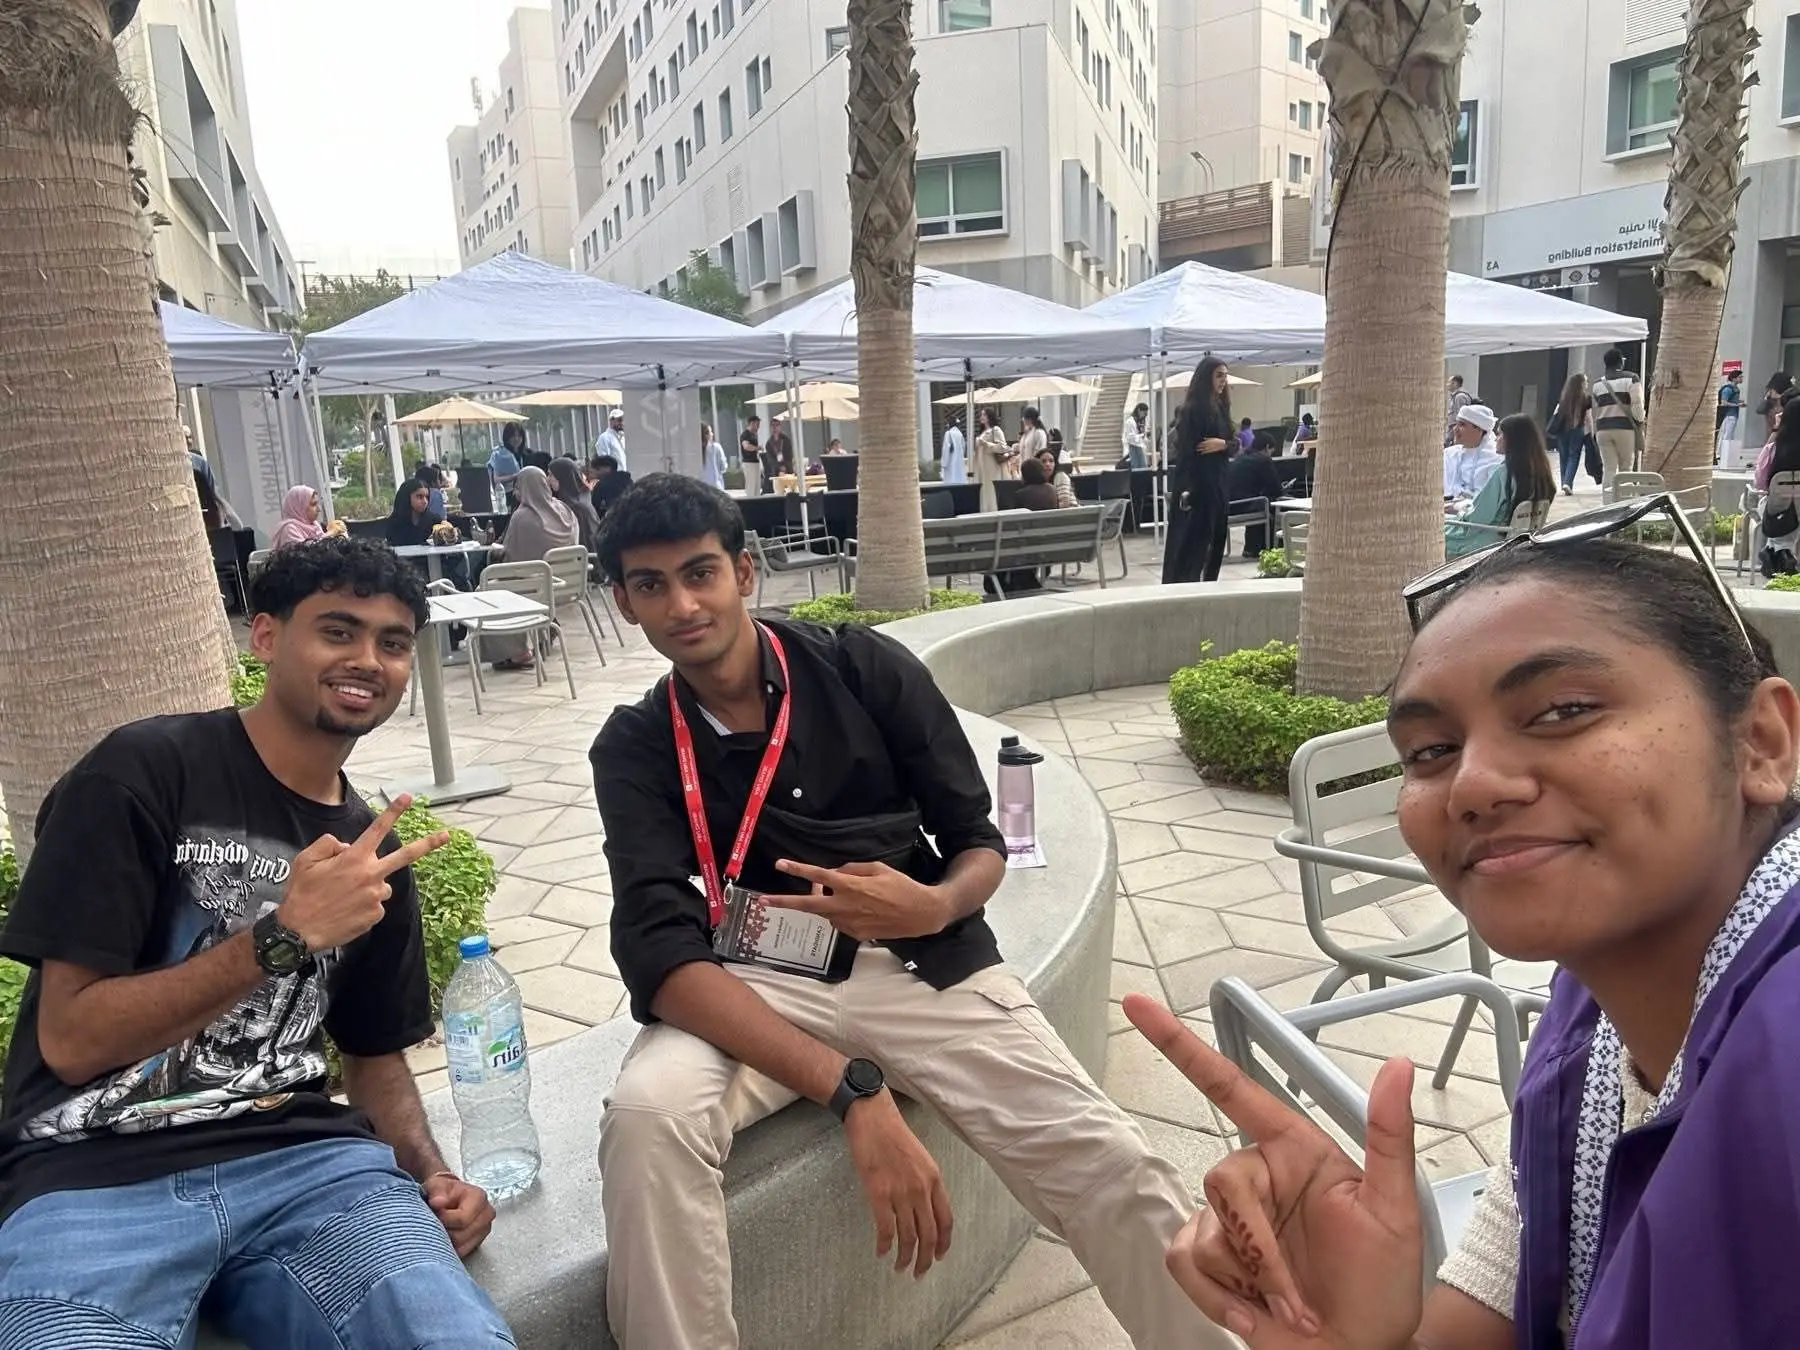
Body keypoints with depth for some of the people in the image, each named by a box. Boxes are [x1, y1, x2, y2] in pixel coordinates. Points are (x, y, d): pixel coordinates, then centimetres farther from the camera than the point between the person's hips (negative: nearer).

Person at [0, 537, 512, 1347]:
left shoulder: (370, 848, 13)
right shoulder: (144, 770, -5)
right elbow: (71, 1041, -8)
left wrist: (430, 1172, 2)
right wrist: (283, 935, -19)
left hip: (303, 1159, 3)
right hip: (94, 1175, -3)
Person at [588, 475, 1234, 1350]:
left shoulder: (864, 667, 0)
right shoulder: (634, 748, 0)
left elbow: (980, 842, 6)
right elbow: (659, 947, -15)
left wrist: (935, 908, -21)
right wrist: (852, 1092, -29)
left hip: (923, 965, 0)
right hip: (751, 983, 0)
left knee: (1120, 1178, -14)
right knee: (646, 1117, -31)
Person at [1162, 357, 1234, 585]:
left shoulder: (1221, 408, 13)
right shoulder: (1192, 410, -11)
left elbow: (1234, 443, 13)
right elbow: (1185, 451, -16)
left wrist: (1223, 444, -11)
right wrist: (1187, 490, -23)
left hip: (1217, 483, 8)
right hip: (1195, 485, -8)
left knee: (1216, 541, 11)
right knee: (1190, 544, -6)